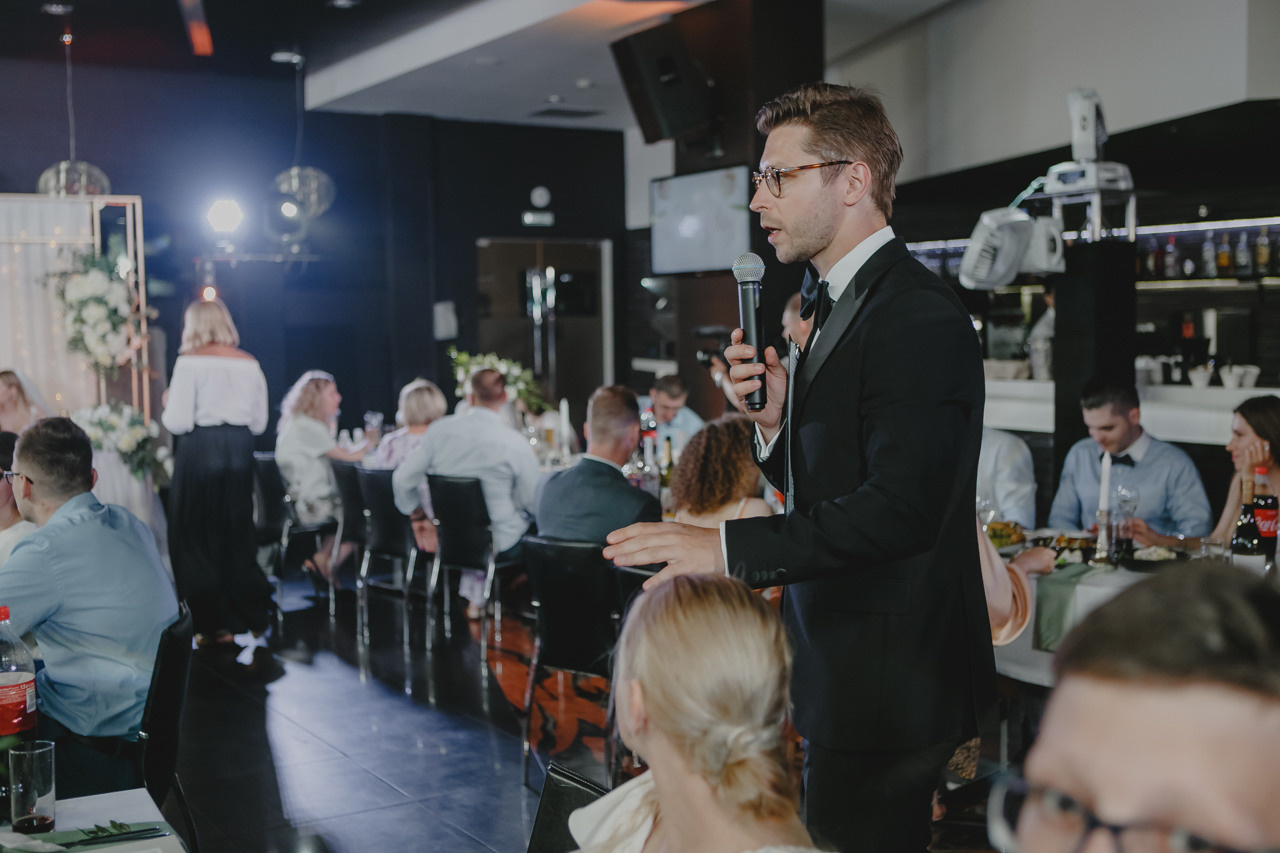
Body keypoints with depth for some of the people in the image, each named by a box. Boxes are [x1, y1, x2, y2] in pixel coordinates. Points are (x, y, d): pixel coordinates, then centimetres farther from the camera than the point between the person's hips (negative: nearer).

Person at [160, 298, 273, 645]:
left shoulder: (190, 362, -9)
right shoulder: (250, 364, 6)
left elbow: (178, 422, -14)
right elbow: (259, 423, 8)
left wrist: (167, 405, 7)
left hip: (199, 451, -5)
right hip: (239, 452, 5)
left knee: (195, 539, 6)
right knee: (235, 535, 16)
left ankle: (215, 624, 8)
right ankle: (250, 615, 21)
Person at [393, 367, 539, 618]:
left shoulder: (440, 429, -6)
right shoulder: (515, 443, -16)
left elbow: (403, 478, -1)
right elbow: (533, 502, -9)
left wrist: (414, 510, 19)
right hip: (498, 545, -5)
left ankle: (474, 596, 33)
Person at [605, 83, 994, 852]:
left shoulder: (918, 318, -18)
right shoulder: (839, 305, 15)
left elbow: (899, 508, -27)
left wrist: (730, 549, -29)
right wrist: (775, 419, -2)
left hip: (888, 685, -10)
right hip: (841, 674, 10)